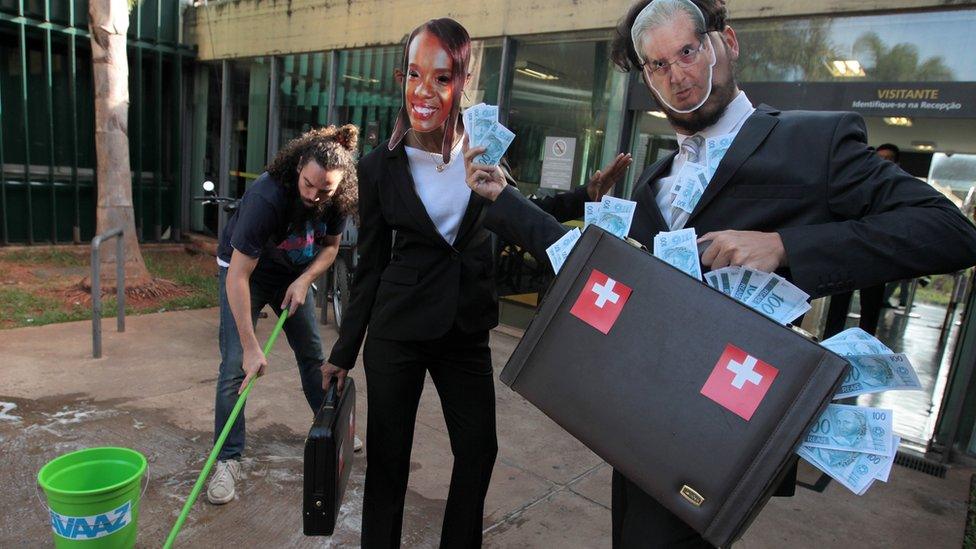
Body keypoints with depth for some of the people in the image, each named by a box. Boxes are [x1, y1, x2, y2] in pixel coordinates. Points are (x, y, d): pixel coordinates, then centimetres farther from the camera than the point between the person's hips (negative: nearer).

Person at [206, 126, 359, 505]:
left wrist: (304, 280, -20)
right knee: (236, 364, -12)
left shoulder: (336, 200, -20)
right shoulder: (267, 197, -37)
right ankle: (227, 460, -1)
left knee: (312, 353, 9)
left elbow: (330, 246, -1)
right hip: (243, 270, -5)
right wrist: (252, 347, -36)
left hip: (294, 274, 5)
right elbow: (238, 277, -36)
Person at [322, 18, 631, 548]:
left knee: (479, 449, 12)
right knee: (387, 458, 8)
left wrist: (586, 195, 1)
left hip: (466, 328, 2)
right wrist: (343, 353, 2)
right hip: (397, 330, -2)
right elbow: (370, 265, 0)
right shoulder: (379, 166, -6)